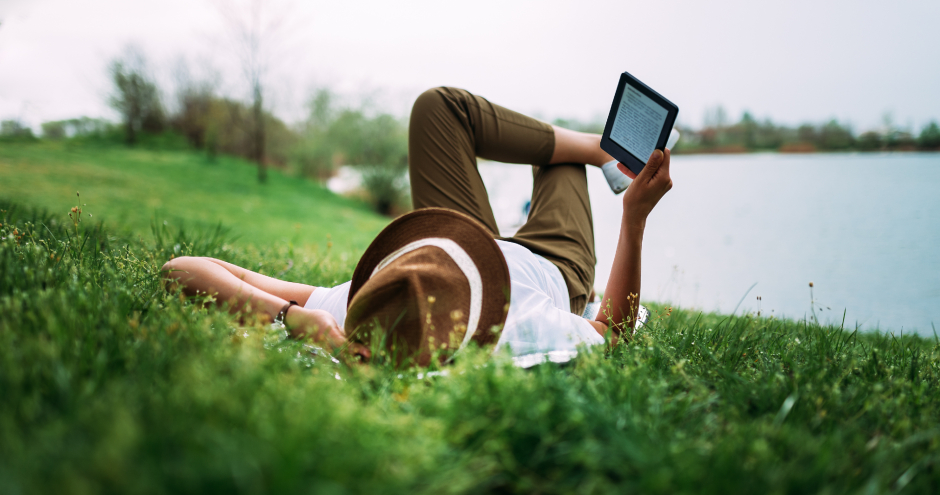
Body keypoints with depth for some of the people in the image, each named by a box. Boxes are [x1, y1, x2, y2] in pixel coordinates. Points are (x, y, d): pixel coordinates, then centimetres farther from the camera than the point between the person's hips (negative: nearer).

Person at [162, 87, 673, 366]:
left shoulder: (342, 319, -46)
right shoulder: (531, 341, -50)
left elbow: (181, 268, -42)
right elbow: (613, 331, -26)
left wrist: (291, 316, -59)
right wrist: (635, 216, -32)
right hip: (551, 265, -1)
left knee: (439, 106, 9)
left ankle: (600, 147, 35)